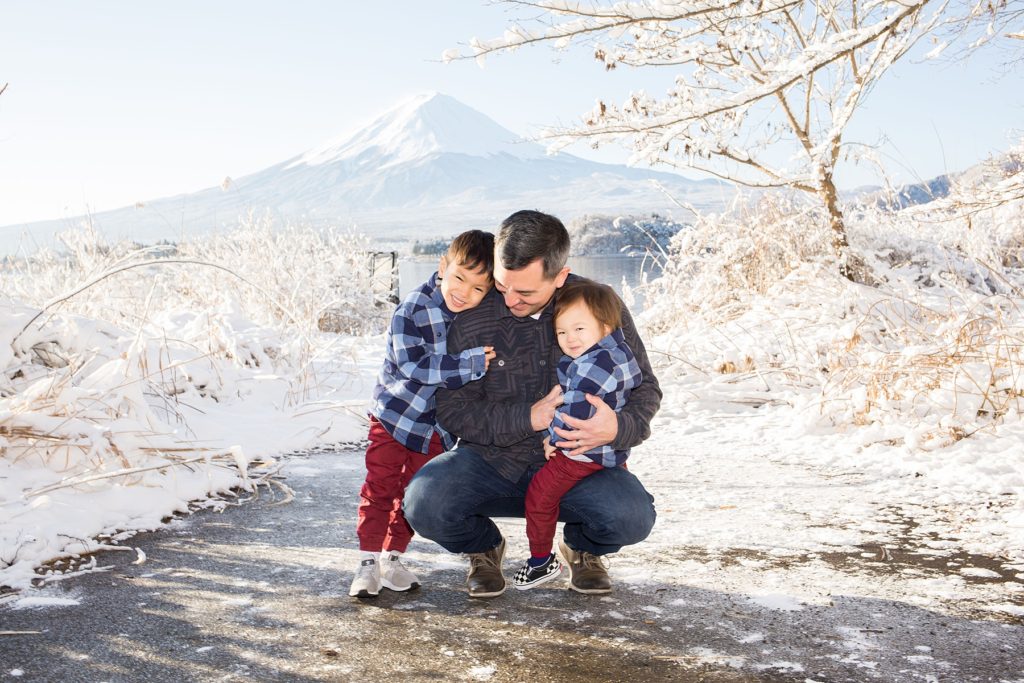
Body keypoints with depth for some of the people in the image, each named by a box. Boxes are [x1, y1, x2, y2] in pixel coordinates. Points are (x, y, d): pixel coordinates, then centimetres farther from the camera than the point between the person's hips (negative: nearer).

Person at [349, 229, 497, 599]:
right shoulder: (412, 310, -24)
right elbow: (412, 364, -31)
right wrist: (469, 363, -32)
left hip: (438, 423, 5)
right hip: (396, 411, -4)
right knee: (380, 487, -1)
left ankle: (392, 557, 23)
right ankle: (369, 561, 8)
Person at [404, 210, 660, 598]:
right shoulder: (472, 319, -10)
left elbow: (645, 389, -2)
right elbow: (453, 411, -8)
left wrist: (618, 428, -26)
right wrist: (529, 418, -24)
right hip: (493, 462, 0)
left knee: (631, 516, -29)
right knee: (425, 503, -28)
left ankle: (582, 547, 11)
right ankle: (484, 548, 10)